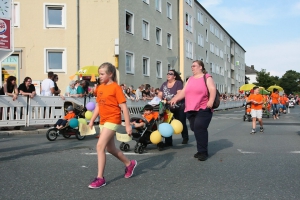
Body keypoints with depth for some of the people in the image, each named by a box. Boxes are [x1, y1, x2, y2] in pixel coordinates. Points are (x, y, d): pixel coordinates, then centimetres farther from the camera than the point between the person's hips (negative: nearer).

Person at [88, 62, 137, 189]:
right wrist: (91, 121, 14)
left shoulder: (116, 87, -11)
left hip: (112, 120, -8)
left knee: (100, 146, -17)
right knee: (110, 148, 16)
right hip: (103, 121, 8)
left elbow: (124, 107, -13)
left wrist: (128, 125, -14)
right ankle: (129, 164, 39)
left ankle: (100, 178, -8)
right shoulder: (100, 88, 9)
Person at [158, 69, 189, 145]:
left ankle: (185, 138, 31)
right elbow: (160, 95, 5)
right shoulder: (164, 84, 8)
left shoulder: (178, 83, -9)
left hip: (179, 107, -4)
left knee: (181, 123, 10)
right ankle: (168, 141, 0)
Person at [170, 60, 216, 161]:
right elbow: (183, 92, 16)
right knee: (195, 129, 6)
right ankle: (201, 150, 17)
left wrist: (210, 102, -25)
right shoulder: (190, 79, 20)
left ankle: (203, 151, -9)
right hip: (191, 109, 6)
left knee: (199, 128, -18)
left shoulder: (207, 77, 2)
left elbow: (213, 89, -11)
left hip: (203, 109, -6)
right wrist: (175, 99, 2)